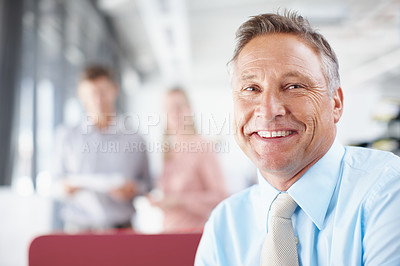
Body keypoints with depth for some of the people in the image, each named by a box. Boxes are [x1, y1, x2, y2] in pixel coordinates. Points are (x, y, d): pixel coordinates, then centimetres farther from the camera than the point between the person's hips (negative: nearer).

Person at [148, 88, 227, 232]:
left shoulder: (203, 148, -10)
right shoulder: (169, 152, 11)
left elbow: (219, 196, -10)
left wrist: (180, 200, -13)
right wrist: (156, 201, 4)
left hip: (195, 229, -5)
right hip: (169, 229, 5)